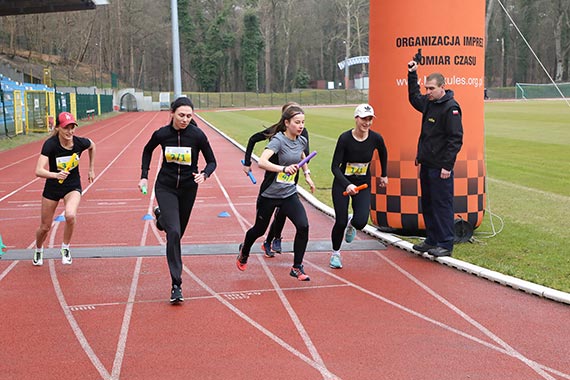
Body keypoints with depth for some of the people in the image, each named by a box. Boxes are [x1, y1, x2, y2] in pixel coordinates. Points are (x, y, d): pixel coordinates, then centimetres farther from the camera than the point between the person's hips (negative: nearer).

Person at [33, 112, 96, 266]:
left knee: (70, 215, -30)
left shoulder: (80, 142, -17)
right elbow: (39, 171, -34)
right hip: (52, 187, 0)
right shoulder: (50, 144, -25)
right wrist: (56, 175, -52)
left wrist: (91, 169, 13)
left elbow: (92, 146, 9)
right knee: (45, 227, 11)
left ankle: (65, 247, -2)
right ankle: (38, 250, 45)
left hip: (73, 186, 0)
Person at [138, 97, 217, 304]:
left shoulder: (197, 135, -13)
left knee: (177, 231, 16)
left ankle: (162, 215, 52)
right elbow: (147, 150, 11)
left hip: (188, 188, 2)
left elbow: (212, 161, -3)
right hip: (165, 187, -2)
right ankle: (176, 285, -11)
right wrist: (144, 176, 6)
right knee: (174, 232, -16)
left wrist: (204, 174, -23)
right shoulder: (161, 134, -10)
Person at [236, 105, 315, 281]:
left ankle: (297, 268, -1)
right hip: (269, 194, -5)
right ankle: (244, 251, 47)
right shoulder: (278, 140, -20)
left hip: (289, 194, 5)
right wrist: (284, 169, -49)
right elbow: (262, 162, -37)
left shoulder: (302, 141, 1)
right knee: (259, 229, 14)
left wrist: (307, 175, 25)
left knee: (303, 226, -15)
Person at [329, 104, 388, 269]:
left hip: (364, 184, 2)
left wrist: (384, 175, 20)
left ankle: (352, 224, 25)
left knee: (361, 222, -15)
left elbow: (383, 153, 12)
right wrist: (347, 185, -34)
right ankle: (335, 253, 22)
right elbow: (335, 167, -20)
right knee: (340, 222, -6)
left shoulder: (376, 138, -12)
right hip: (342, 183, -2)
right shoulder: (345, 138, -20)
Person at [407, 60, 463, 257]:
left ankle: (446, 244, 2)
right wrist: (412, 75, 29)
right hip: (426, 164, 9)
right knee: (427, 204, 14)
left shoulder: (451, 108, -14)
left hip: (441, 167, -9)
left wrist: (447, 165, -20)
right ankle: (432, 240, 24)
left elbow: (456, 139, -17)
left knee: (442, 204, -4)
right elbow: (414, 98, 35)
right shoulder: (428, 102, 11)